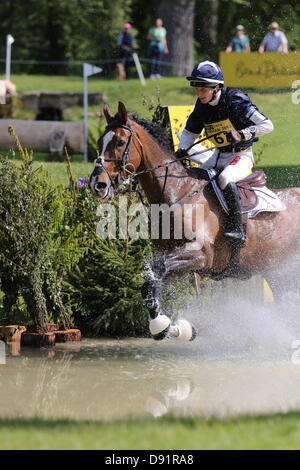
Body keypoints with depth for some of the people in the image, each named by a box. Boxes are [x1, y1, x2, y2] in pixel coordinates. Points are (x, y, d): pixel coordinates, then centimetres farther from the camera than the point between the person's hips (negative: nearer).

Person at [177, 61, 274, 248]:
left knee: (225, 178, -35)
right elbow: (190, 132, 16)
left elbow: (267, 125, -20)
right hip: (219, 155, 7)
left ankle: (238, 230, -32)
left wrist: (242, 134, -32)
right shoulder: (202, 105, 1)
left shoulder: (235, 100, -19)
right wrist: (181, 150, -3)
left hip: (242, 155, -7)